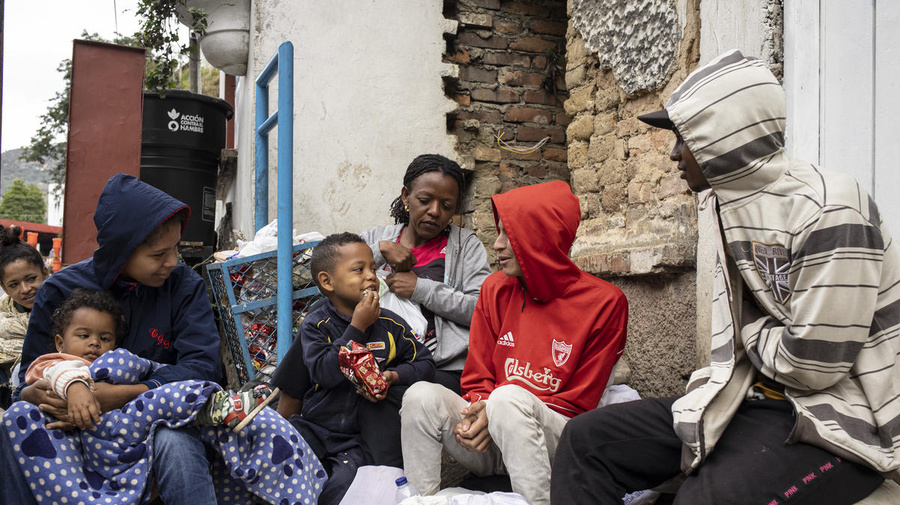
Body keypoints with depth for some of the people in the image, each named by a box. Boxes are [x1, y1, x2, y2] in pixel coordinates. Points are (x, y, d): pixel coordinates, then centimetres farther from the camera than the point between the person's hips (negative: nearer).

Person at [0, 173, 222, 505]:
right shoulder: (60, 290, -3)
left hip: (160, 417, -2)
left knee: (176, 444, -36)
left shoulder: (183, 285, -7)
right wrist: (36, 394, -26)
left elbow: (202, 366, -17)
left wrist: (121, 396, -28)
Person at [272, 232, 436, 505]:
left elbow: (425, 363, 6)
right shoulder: (316, 324, -5)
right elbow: (324, 373, -20)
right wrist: (357, 326, -20)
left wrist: (394, 375, -14)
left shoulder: (389, 324, 0)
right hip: (313, 427, 0)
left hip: (356, 438, 1)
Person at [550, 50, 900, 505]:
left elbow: (813, 363, -21)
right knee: (586, 439, -3)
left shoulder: (827, 211, -18)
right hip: (752, 396, 8)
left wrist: (750, 334, -4)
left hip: (837, 418, -8)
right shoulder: (732, 202, 10)